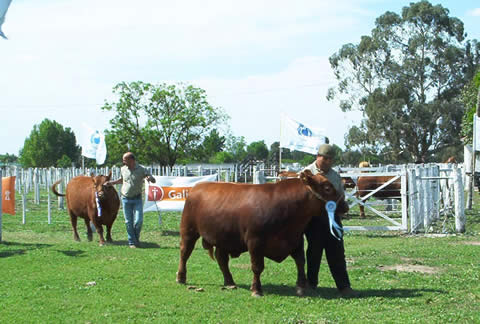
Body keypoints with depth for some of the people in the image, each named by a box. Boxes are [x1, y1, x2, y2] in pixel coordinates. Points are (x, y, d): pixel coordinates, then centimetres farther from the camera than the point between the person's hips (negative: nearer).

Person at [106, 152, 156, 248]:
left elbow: (154, 180, -3)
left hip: (137, 199, -3)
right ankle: (132, 242, 13)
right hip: (125, 199, 3)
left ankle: (136, 239, 15)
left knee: (138, 221, -10)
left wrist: (150, 178, -25)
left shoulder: (142, 169, -7)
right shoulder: (123, 169, 4)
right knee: (129, 222, 2)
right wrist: (111, 183, 18)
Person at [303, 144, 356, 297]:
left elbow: (341, 196, 23)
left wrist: (343, 206, 1)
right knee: (314, 252, 4)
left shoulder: (335, 176, 15)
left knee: (337, 252, 1)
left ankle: (344, 286, 1)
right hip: (313, 219, -4)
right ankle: (311, 285, 18)